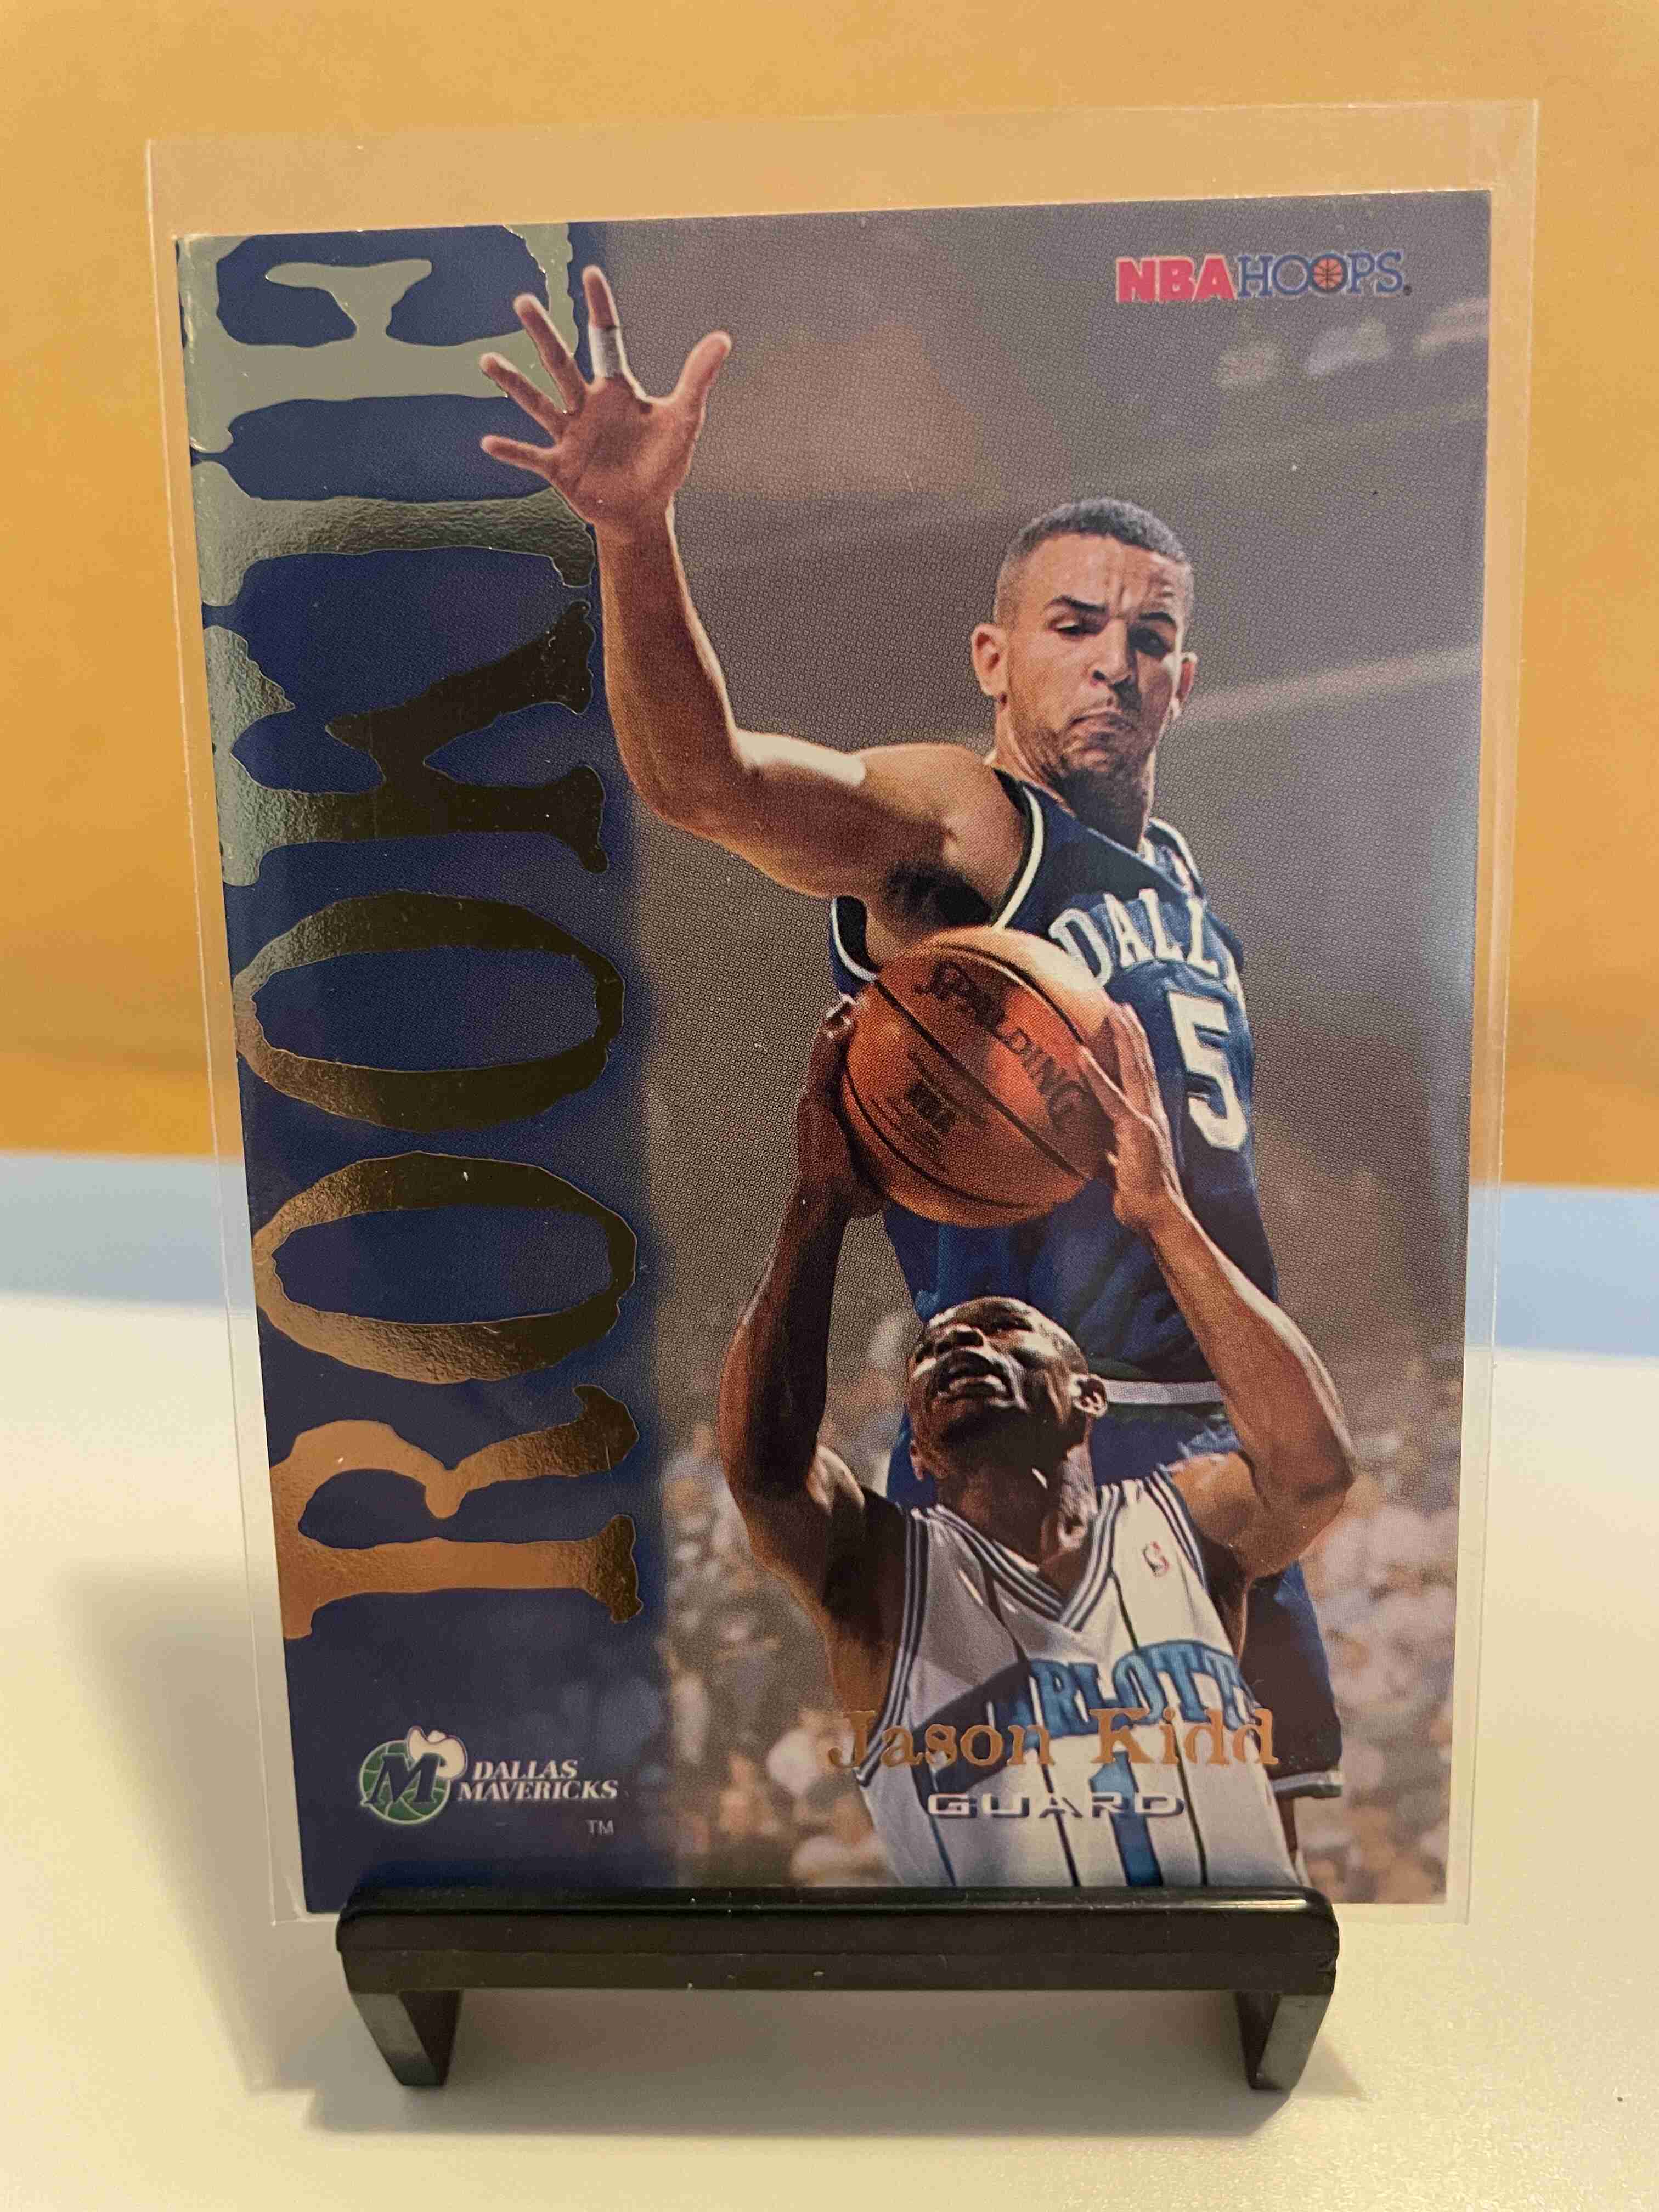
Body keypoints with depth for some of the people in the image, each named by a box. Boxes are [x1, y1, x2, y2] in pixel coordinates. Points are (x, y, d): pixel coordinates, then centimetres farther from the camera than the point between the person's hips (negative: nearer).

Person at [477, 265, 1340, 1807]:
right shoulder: (953, 823, -10)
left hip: (1215, 1440, 8)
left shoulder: (1178, 872, 14)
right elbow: (702, 777, -31)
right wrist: (636, 534, -47)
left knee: (1287, 1814, 19)